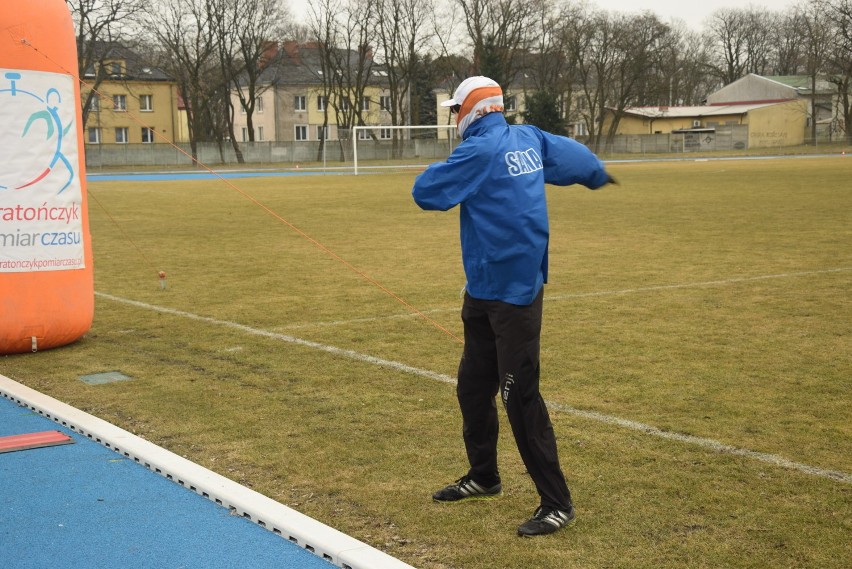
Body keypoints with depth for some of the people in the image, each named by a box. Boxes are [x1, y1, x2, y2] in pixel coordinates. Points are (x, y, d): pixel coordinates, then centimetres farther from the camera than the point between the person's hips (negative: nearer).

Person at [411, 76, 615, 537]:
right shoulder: (528, 139, 9)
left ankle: (557, 503, -3)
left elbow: (425, 192, -13)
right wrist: (599, 175, 45)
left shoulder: (480, 150, -16)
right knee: (473, 386, 18)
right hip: (484, 291, 10)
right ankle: (483, 476, 34)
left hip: (513, 293, -10)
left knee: (520, 396, -8)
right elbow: (570, 153, 24)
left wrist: (443, 172, 9)